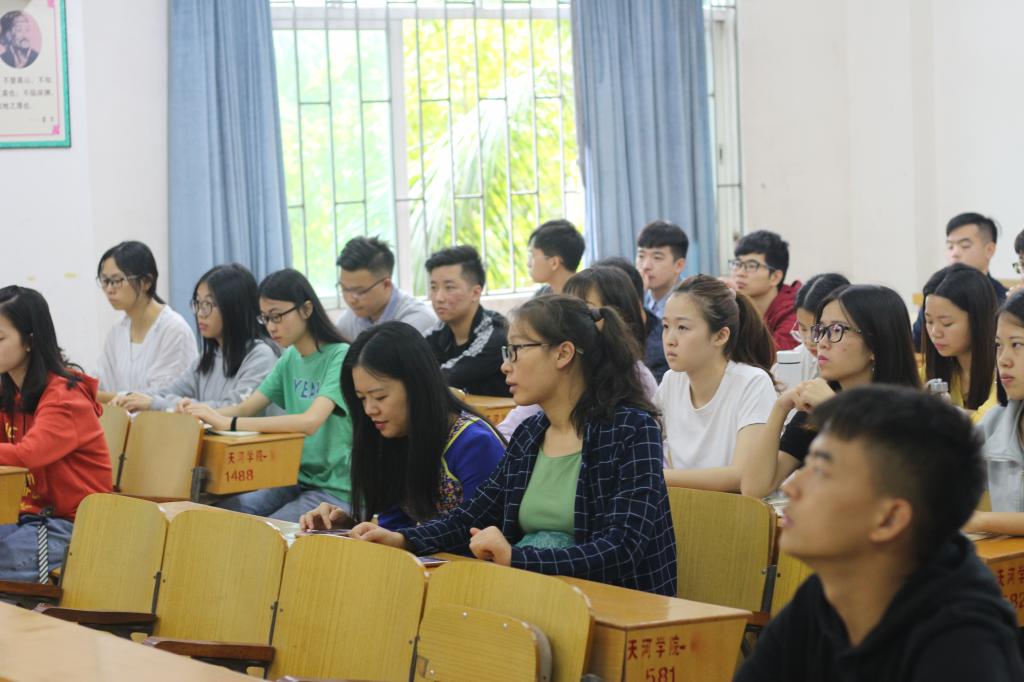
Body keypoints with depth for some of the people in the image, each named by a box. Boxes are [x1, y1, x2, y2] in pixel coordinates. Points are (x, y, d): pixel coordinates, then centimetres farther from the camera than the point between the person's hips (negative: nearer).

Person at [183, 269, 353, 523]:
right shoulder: (290, 359, 10)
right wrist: (203, 412, -13)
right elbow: (245, 408, 9)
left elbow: (310, 421, -28)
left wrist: (228, 423, -31)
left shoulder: (341, 357, -14)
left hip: (335, 490, -7)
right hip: (294, 481, 7)